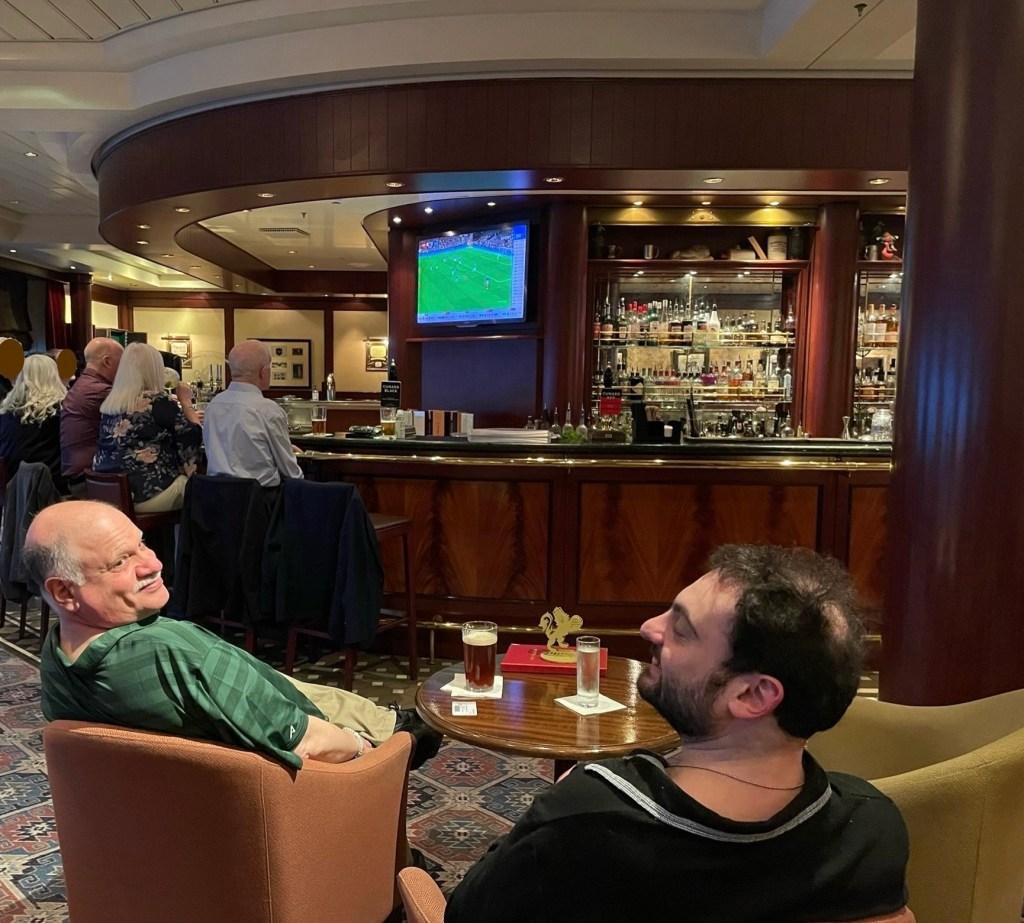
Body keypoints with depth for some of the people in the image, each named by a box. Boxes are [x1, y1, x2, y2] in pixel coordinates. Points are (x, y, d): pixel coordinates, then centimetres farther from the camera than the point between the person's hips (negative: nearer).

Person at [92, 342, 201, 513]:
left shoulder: (109, 402, 11)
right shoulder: (157, 401, -10)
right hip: (147, 493, -7)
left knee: (184, 480, 24)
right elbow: (194, 436, -2)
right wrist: (186, 402, 9)